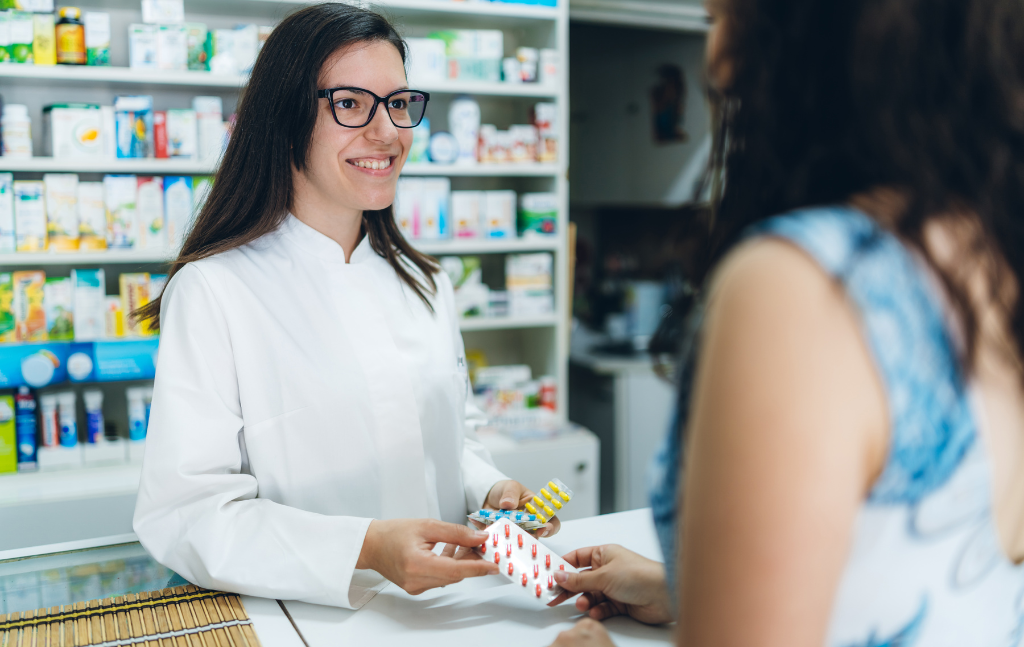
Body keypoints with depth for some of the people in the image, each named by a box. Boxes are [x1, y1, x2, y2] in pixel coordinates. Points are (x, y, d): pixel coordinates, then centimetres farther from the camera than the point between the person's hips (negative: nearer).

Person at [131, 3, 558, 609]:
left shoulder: (427, 285, 11)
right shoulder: (211, 291, -9)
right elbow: (183, 513, -14)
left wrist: (493, 491, -3)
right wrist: (367, 549, -25)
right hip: (301, 625, -4)